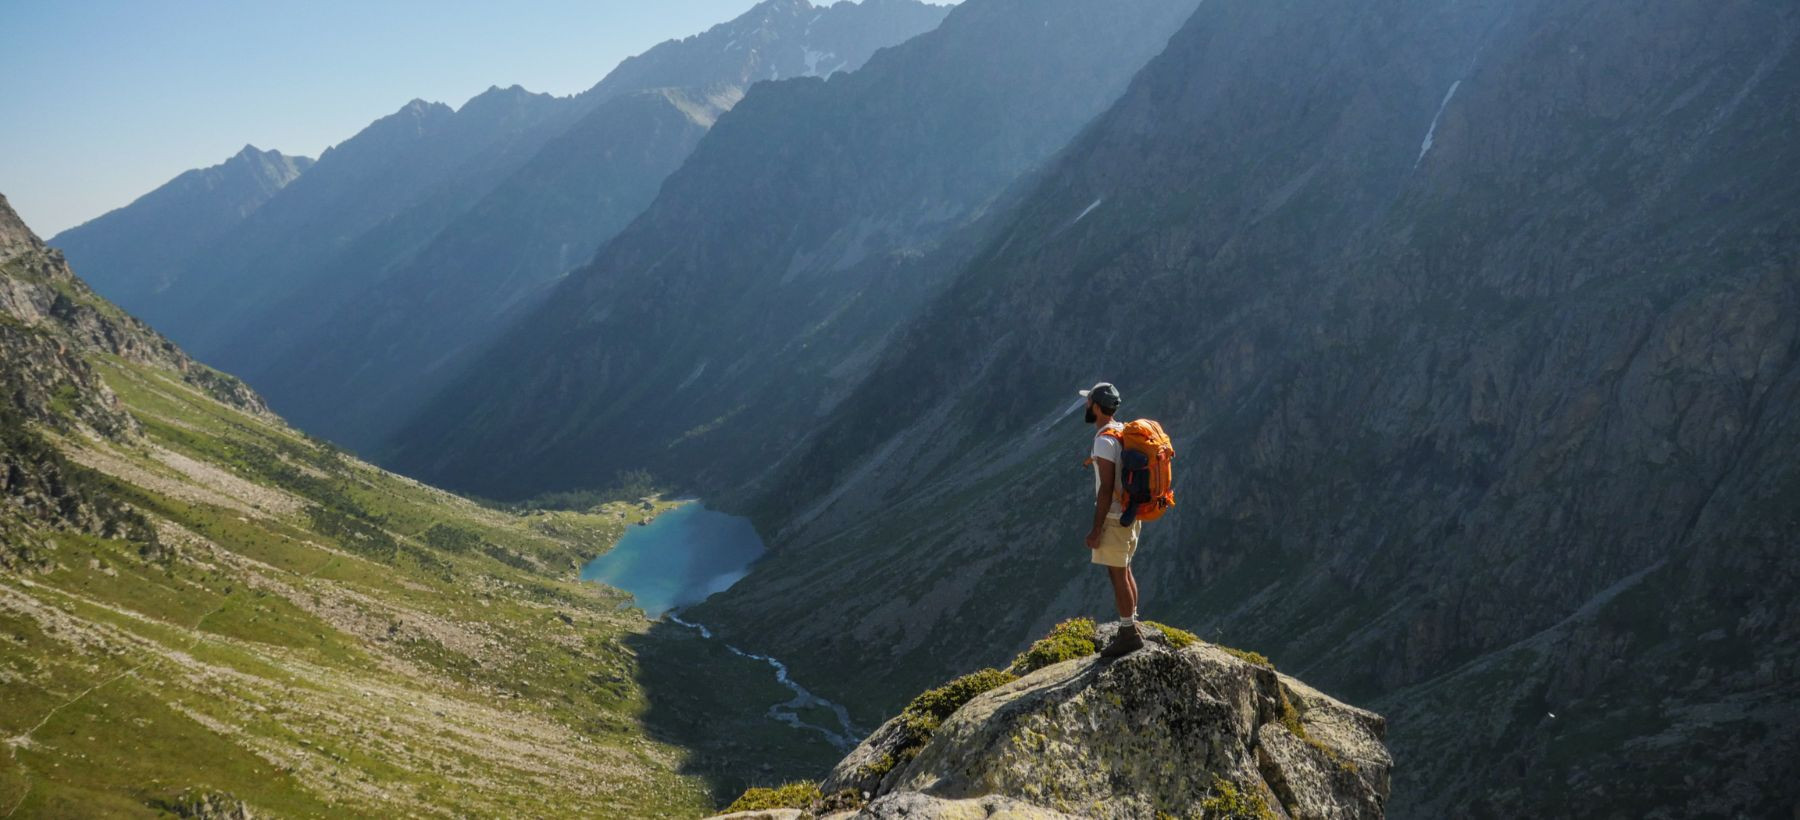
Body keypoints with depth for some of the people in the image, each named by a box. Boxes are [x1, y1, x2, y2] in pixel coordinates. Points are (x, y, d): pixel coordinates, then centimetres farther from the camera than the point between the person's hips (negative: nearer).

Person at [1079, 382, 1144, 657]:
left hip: (1115, 517, -10)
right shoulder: (1123, 431, 8)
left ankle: (1128, 634, 6)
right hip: (1131, 513, 10)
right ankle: (1131, 627, 27)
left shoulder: (1104, 440, -21)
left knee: (1117, 575, -1)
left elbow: (1106, 488, -23)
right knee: (1124, 571, 18)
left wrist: (1096, 529, -19)